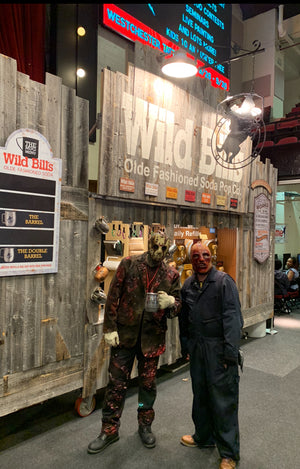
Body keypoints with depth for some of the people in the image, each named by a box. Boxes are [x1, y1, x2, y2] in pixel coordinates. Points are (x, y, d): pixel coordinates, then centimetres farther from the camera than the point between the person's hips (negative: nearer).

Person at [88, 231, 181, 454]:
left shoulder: (172, 275, 0)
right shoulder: (129, 264, -5)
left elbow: (177, 306, 6)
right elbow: (113, 296, -5)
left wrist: (171, 303, -18)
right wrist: (110, 328, -9)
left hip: (152, 337, 1)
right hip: (125, 334, -1)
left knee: (148, 384, 16)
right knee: (116, 383, 9)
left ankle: (145, 426, 39)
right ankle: (109, 430, 29)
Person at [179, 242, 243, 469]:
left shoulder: (224, 281, -11)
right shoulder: (188, 285, 7)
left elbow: (233, 318, -15)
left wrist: (230, 353, -19)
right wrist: (186, 345, 15)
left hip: (218, 348, -5)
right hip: (197, 348, 6)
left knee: (223, 399, 3)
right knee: (200, 395, 19)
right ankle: (204, 437, 41)